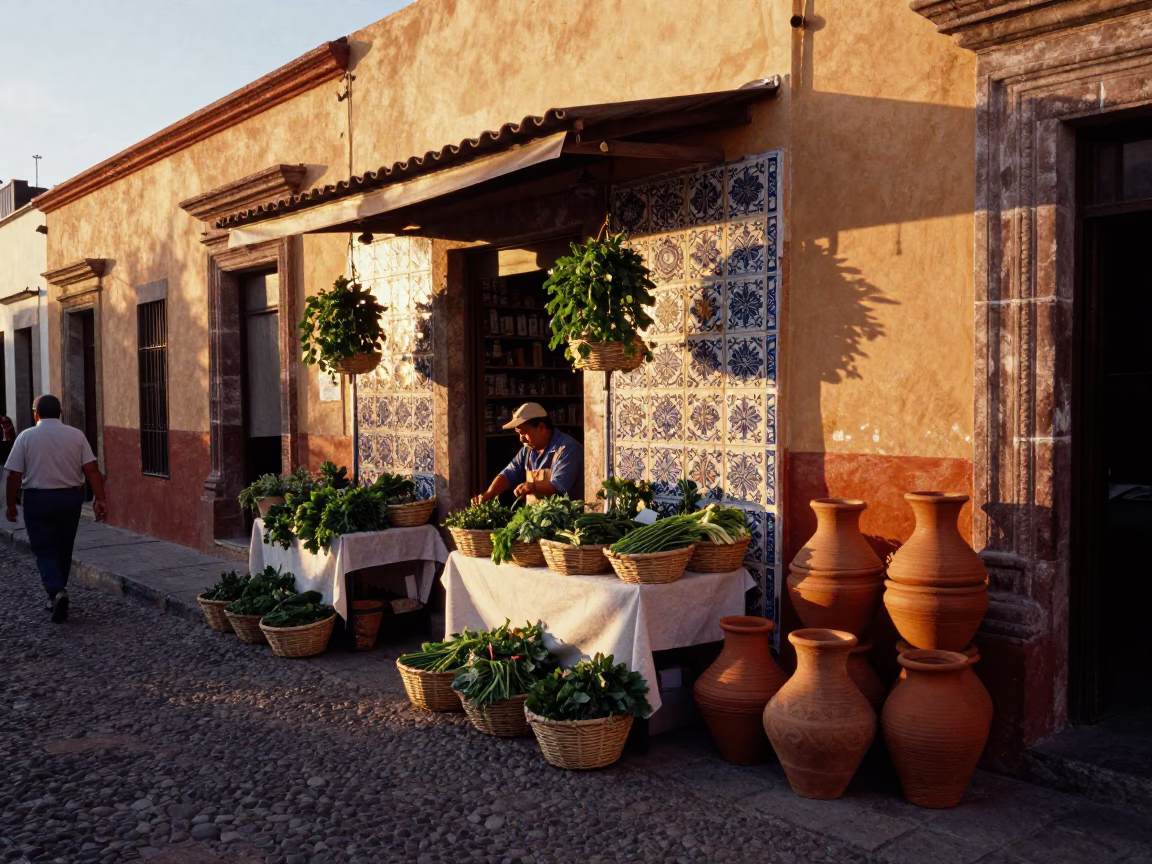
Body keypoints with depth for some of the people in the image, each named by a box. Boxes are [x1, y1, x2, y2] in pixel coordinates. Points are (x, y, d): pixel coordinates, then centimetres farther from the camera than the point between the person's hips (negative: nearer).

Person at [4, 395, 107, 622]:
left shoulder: (26, 436, -4)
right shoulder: (76, 435, 0)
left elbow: (15, 475, -4)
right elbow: (92, 470, -7)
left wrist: (11, 504, 6)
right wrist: (99, 499, -5)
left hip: (38, 499, -2)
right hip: (70, 497, 2)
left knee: (44, 550, 2)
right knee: (63, 548, 16)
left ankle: (57, 591, -18)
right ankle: (57, 593, 27)